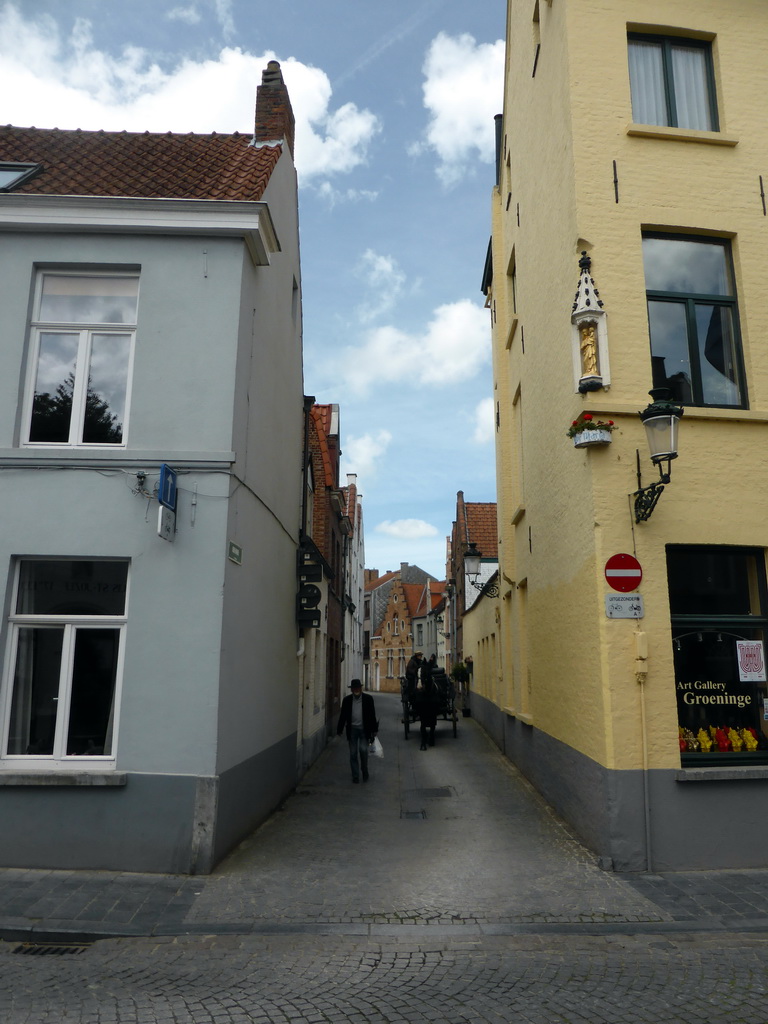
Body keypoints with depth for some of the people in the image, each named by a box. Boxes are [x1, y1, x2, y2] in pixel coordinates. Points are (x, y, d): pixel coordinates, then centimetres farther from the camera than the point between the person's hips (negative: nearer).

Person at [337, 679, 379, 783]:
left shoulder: (368, 699, -1)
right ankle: (355, 776, 14)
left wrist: (373, 731, 1)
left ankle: (365, 771, 11)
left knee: (363, 750, -13)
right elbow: (343, 716, 6)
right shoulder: (347, 700, 2)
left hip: (364, 729, -2)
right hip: (352, 729, 2)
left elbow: (372, 716, 2)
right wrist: (339, 730, 3)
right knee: (353, 753, 3)